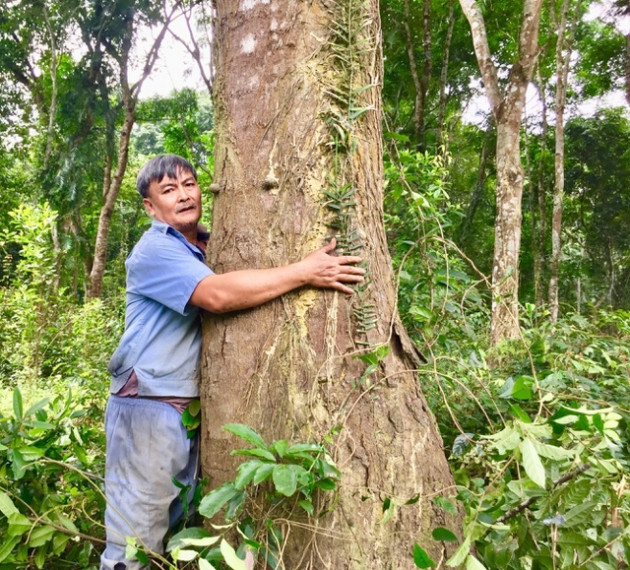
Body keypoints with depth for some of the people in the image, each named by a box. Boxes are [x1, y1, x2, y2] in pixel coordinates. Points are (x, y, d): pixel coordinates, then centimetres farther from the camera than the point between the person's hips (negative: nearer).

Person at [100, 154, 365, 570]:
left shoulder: (210, 247, 12)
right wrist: (305, 272, -25)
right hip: (148, 407, -7)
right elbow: (218, 295, -28)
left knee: (181, 532, 18)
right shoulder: (154, 251, -13)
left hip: (194, 408, 8)